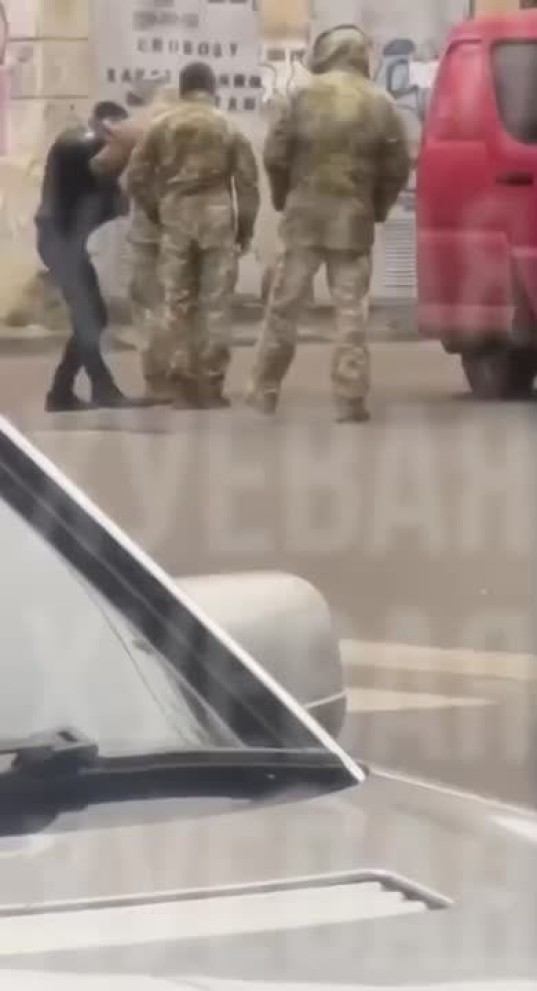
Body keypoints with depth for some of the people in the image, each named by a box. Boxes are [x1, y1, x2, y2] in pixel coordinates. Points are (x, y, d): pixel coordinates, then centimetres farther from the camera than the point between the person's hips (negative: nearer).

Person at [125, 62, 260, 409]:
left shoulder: (162, 127, 4)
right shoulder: (229, 128, 2)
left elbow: (136, 176, 2)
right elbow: (247, 181, -1)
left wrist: (155, 211, 13)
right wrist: (246, 226, 6)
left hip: (175, 217, 1)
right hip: (217, 216, -1)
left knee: (176, 303, 6)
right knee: (216, 303, 2)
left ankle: (182, 386, 4)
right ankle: (212, 386, -1)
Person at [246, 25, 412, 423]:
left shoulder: (304, 97, -3)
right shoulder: (381, 105, 1)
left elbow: (275, 155, -3)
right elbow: (398, 168, 0)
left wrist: (283, 198, 13)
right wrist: (378, 208, 14)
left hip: (306, 213, 0)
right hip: (355, 217, 0)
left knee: (285, 303, 8)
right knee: (351, 308, 2)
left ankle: (266, 389, 13)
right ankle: (351, 397, -3)